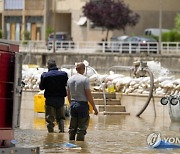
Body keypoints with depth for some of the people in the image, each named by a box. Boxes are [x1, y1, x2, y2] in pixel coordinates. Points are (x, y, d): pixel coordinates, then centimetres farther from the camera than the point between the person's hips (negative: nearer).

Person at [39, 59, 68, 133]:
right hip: (61, 99, 3)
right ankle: (62, 131, 8)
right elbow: (67, 84, 8)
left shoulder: (45, 75, -12)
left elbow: (41, 87, -1)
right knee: (60, 118, 17)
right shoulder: (64, 74, -5)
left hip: (50, 100, -3)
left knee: (49, 119, 5)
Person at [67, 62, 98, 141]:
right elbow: (88, 95, -13)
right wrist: (94, 107, -6)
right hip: (82, 104, -6)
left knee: (72, 127, 13)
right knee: (81, 128, -2)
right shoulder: (84, 79, -12)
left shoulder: (70, 79, 7)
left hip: (73, 104, 6)